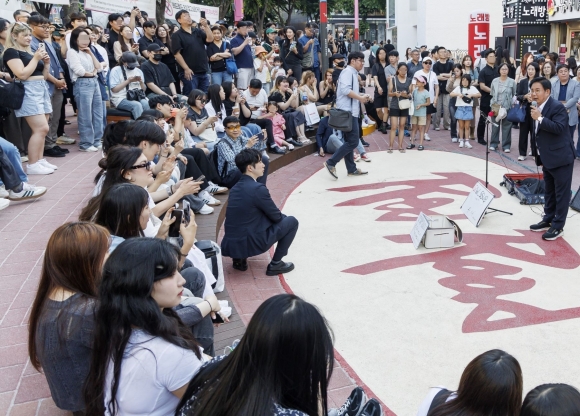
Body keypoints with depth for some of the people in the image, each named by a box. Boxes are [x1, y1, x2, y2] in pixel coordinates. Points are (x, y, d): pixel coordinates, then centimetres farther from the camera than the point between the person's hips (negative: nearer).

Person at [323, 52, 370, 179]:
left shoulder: (353, 73, 20)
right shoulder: (348, 72, -10)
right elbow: (345, 90, -23)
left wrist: (361, 96, 6)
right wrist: (360, 98, -16)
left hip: (351, 111, 10)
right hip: (347, 112, -10)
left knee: (349, 141, 12)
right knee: (353, 141, -11)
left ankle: (351, 169, 17)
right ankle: (331, 163, -8)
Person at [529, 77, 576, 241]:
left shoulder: (557, 107, -17)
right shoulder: (538, 108, 11)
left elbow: (559, 128, -30)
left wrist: (540, 118, -30)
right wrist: (538, 154, 21)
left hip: (561, 157, -9)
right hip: (547, 158, 9)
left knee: (561, 193, -1)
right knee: (550, 192, 18)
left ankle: (558, 226, 4)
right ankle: (548, 220, 29)